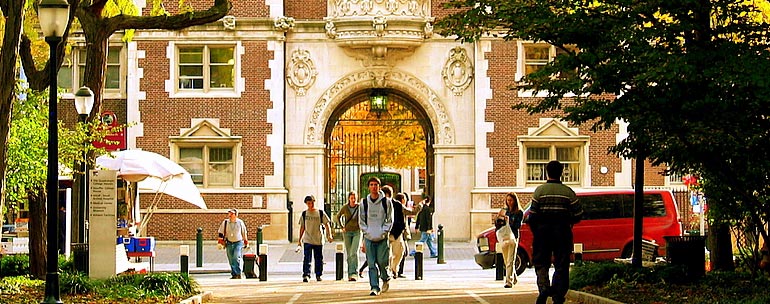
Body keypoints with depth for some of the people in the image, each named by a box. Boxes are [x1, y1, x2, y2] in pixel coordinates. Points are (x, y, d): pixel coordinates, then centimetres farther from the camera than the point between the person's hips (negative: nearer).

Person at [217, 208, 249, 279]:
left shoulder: (240, 222, -1)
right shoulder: (225, 222, 2)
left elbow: (244, 233, 11)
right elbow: (221, 233, 10)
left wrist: (246, 242, 15)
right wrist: (220, 242, 4)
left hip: (238, 243, -3)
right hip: (229, 243, 3)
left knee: (236, 258, -18)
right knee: (231, 260, 5)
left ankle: (238, 274, -16)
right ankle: (234, 275, 12)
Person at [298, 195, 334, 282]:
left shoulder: (321, 213, 3)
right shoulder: (304, 214, 7)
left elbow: (326, 225, 3)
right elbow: (302, 227, 13)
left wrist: (329, 235, -10)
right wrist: (300, 240, 12)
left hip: (319, 240, 0)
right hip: (307, 240, 0)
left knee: (319, 259, 7)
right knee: (307, 259, -12)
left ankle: (318, 275, 19)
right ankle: (306, 275, -16)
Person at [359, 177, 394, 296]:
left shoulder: (386, 202, 0)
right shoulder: (364, 203, 6)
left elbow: (389, 220, 3)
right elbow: (361, 220, 11)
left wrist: (383, 232, -8)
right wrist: (367, 232, -2)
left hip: (383, 237, -2)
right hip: (369, 238, 2)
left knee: (382, 261, -4)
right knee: (371, 264, -3)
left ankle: (385, 279, 25)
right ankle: (374, 287, -1)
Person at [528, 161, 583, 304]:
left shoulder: (540, 190, -4)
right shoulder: (568, 192, -1)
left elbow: (532, 215, -6)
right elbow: (578, 215, 1)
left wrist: (535, 230, 9)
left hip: (543, 232, -1)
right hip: (562, 232, 1)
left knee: (541, 263, 8)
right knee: (561, 265, 7)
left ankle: (543, 286, -16)